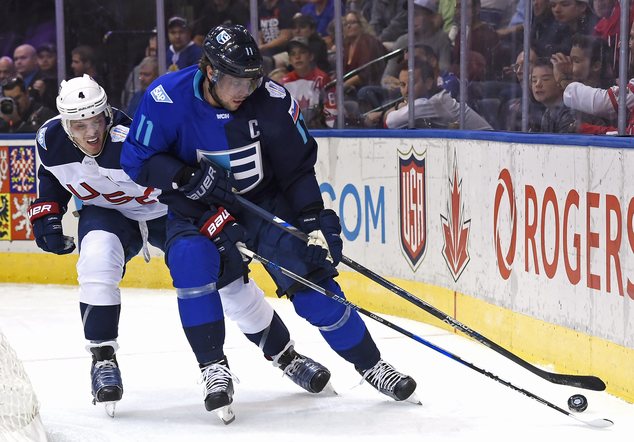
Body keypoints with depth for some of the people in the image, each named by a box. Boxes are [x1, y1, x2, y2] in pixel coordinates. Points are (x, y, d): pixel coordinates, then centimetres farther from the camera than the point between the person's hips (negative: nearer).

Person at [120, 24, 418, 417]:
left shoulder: (272, 99, -19)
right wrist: (191, 178, -28)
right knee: (190, 259, -30)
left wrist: (316, 222, -15)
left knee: (312, 279, -8)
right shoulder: (167, 98, -22)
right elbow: (137, 160, -14)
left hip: (266, 199, 1)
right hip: (198, 206, 0)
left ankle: (371, 364, 9)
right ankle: (214, 368, -17)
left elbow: (298, 166, -9)